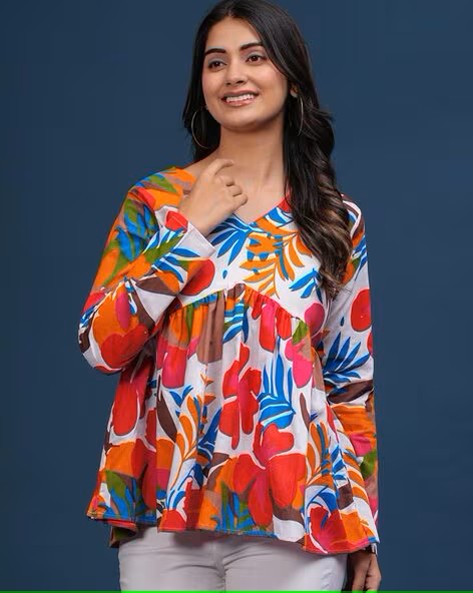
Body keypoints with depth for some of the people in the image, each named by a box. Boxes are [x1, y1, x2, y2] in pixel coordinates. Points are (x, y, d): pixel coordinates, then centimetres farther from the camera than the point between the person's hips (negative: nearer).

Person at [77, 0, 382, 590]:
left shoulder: (337, 221, 5)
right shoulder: (155, 200, 4)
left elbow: (352, 381, 8)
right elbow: (100, 346, -3)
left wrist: (363, 528, 7)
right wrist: (190, 231, -7)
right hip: (164, 514, 0)